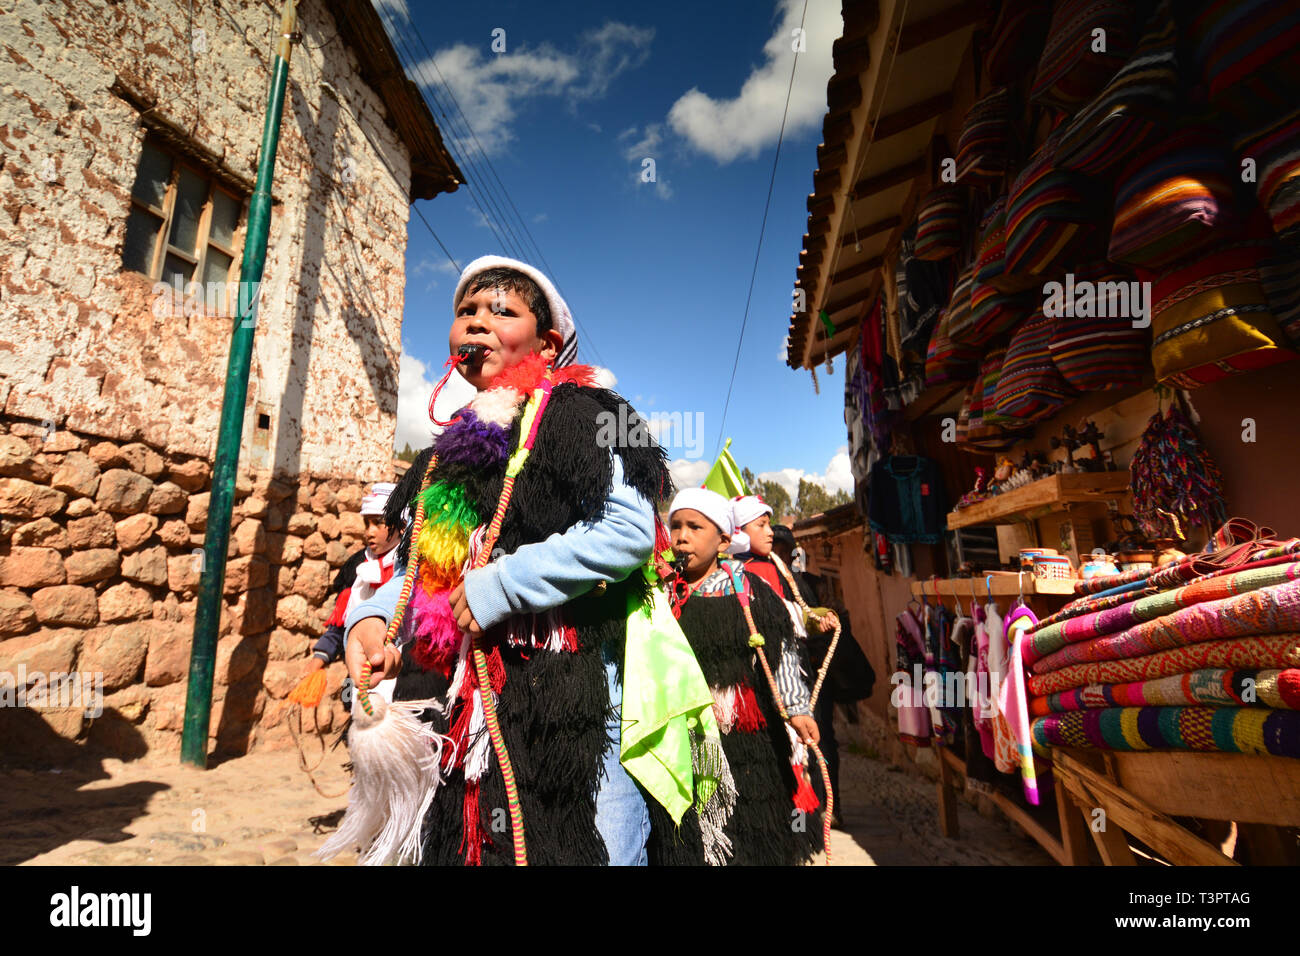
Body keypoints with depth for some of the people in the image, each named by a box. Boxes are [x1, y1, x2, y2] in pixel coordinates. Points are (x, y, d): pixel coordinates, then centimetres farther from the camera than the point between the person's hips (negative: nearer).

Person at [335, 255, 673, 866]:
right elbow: (418, 565, 20)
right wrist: (369, 617, -1)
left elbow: (631, 528, -19)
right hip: (462, 695, 8)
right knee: (465, 840, 20)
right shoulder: (450, 453, 17)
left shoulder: (580, 414, -6)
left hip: (565, 688, -7)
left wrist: (499, 587, -17)